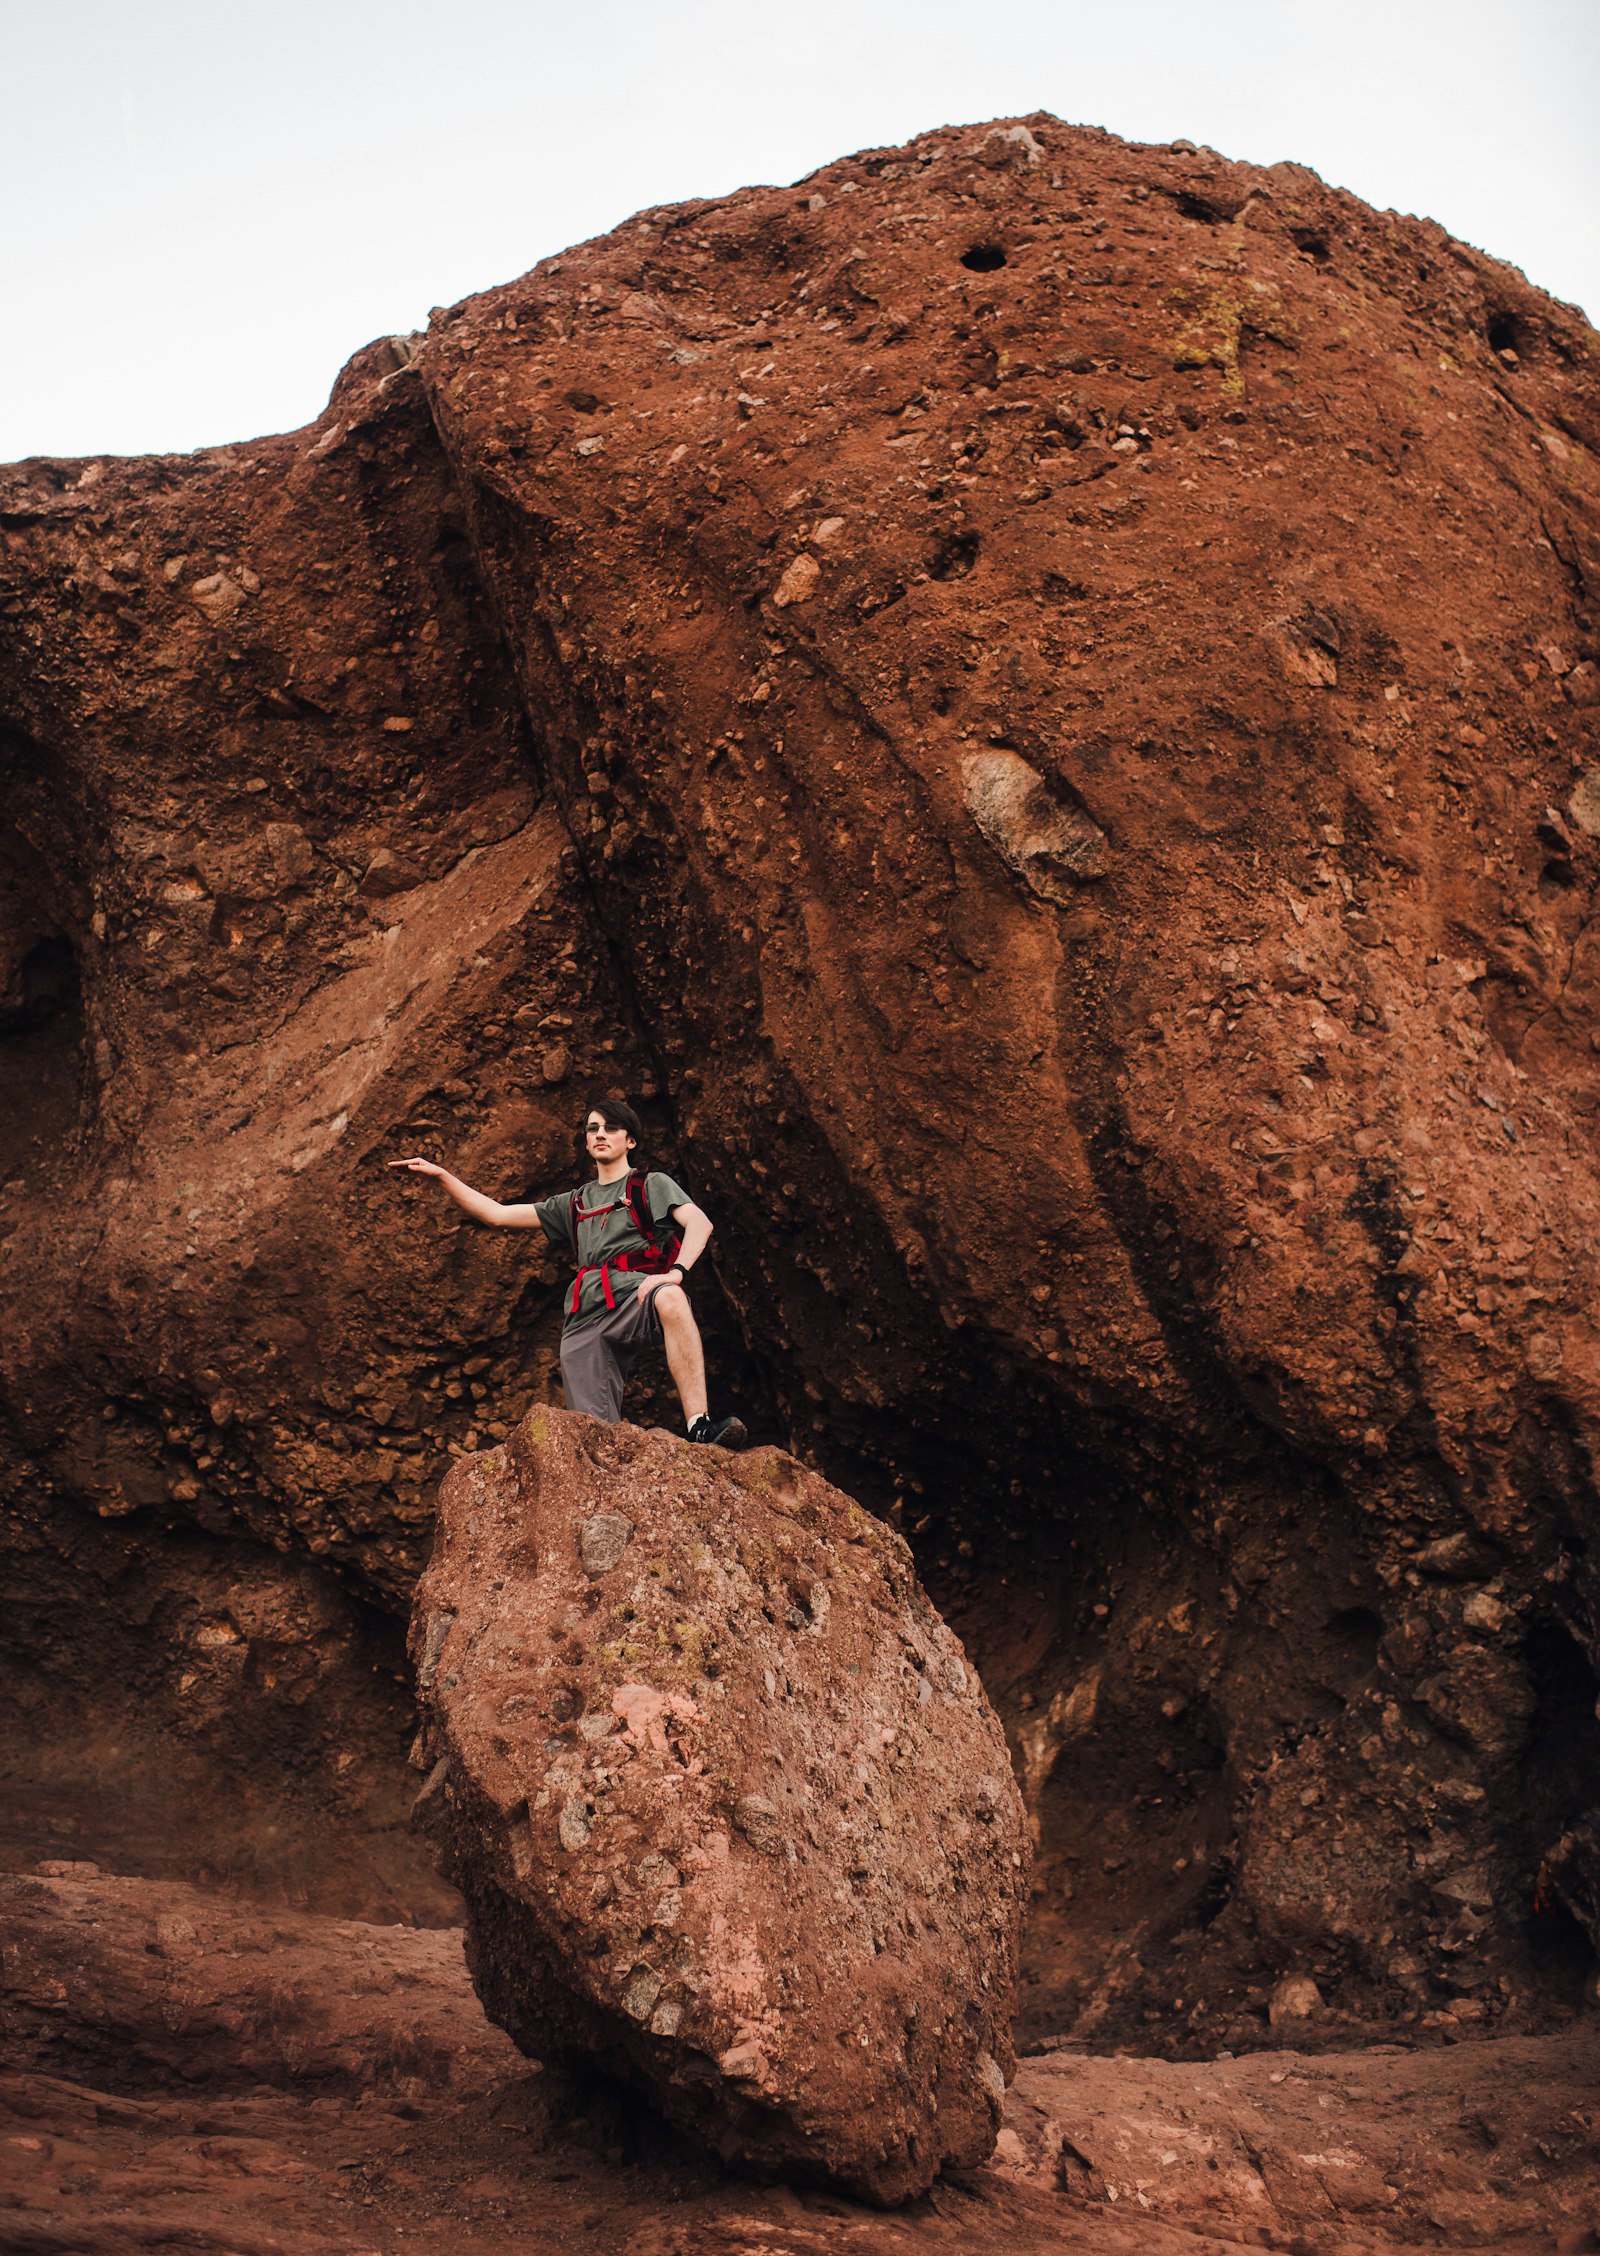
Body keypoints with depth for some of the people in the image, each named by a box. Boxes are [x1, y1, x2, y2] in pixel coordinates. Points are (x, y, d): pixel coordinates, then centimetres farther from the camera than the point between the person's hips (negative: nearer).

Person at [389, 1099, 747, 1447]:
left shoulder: (651, 1185, 18)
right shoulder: (574, 1204, 32)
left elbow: (700, 1222, 0)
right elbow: (497, 1215, 33)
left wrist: (676, 1272, -19)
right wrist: (440, 1174, 28)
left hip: (633, 1300, -5)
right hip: (585, 1322, 5)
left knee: (669, 1298, -41)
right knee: (596, 1436, -16)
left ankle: (699, 1425, -49)